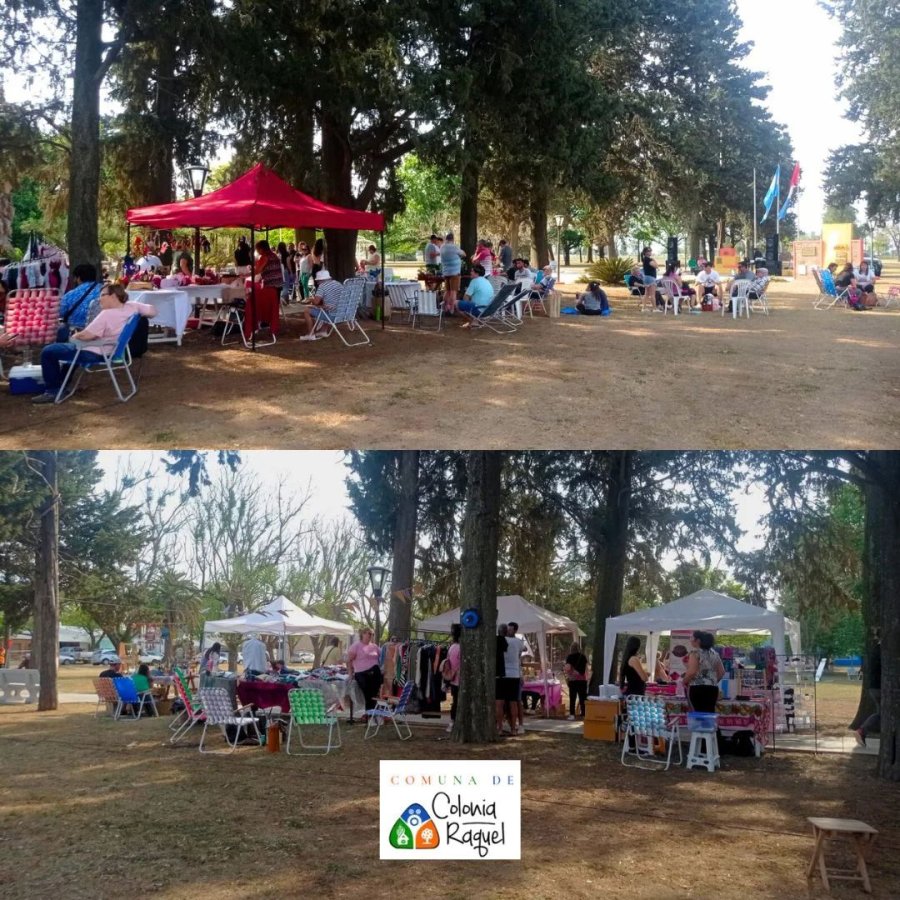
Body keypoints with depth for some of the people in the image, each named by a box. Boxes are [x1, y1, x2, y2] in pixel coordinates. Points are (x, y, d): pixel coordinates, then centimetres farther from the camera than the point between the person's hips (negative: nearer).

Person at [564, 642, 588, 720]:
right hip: (582, 680, 3)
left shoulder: (570, 657, -5)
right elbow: (586, 669, 8)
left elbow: (568, 668, -13)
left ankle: (572, 715, -2)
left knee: (572, 698, 2)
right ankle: (583, 714, 4)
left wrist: (564, 668, 7)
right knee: (582, 698, 6)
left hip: (573, 679, -2)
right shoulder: (583, 657, 5)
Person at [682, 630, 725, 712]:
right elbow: (722, 672, 17)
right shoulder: (714, 653, 15)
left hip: (698, 688, -7)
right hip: (712, 688, 7)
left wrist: (684, 681, -1)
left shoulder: (695, 652, -6)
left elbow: (692, 672, -17)